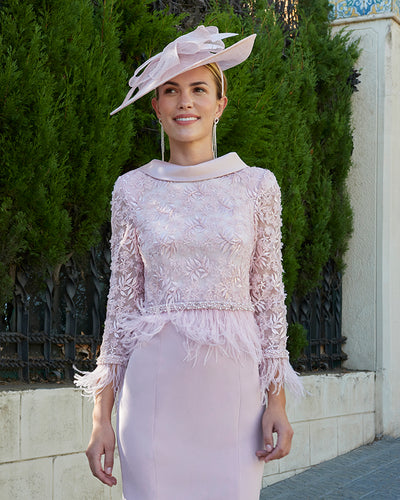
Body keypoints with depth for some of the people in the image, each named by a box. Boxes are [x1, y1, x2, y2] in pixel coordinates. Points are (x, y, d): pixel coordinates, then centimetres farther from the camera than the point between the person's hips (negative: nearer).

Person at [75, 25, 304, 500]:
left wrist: (276, 399, 0)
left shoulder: (257, 185, 5)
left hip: (232, 385, 0)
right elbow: (122, 302, 7)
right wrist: (101, 416, 3)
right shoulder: (132, 189, 5)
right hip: (155, 387, 0)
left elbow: (268, 297, 7)